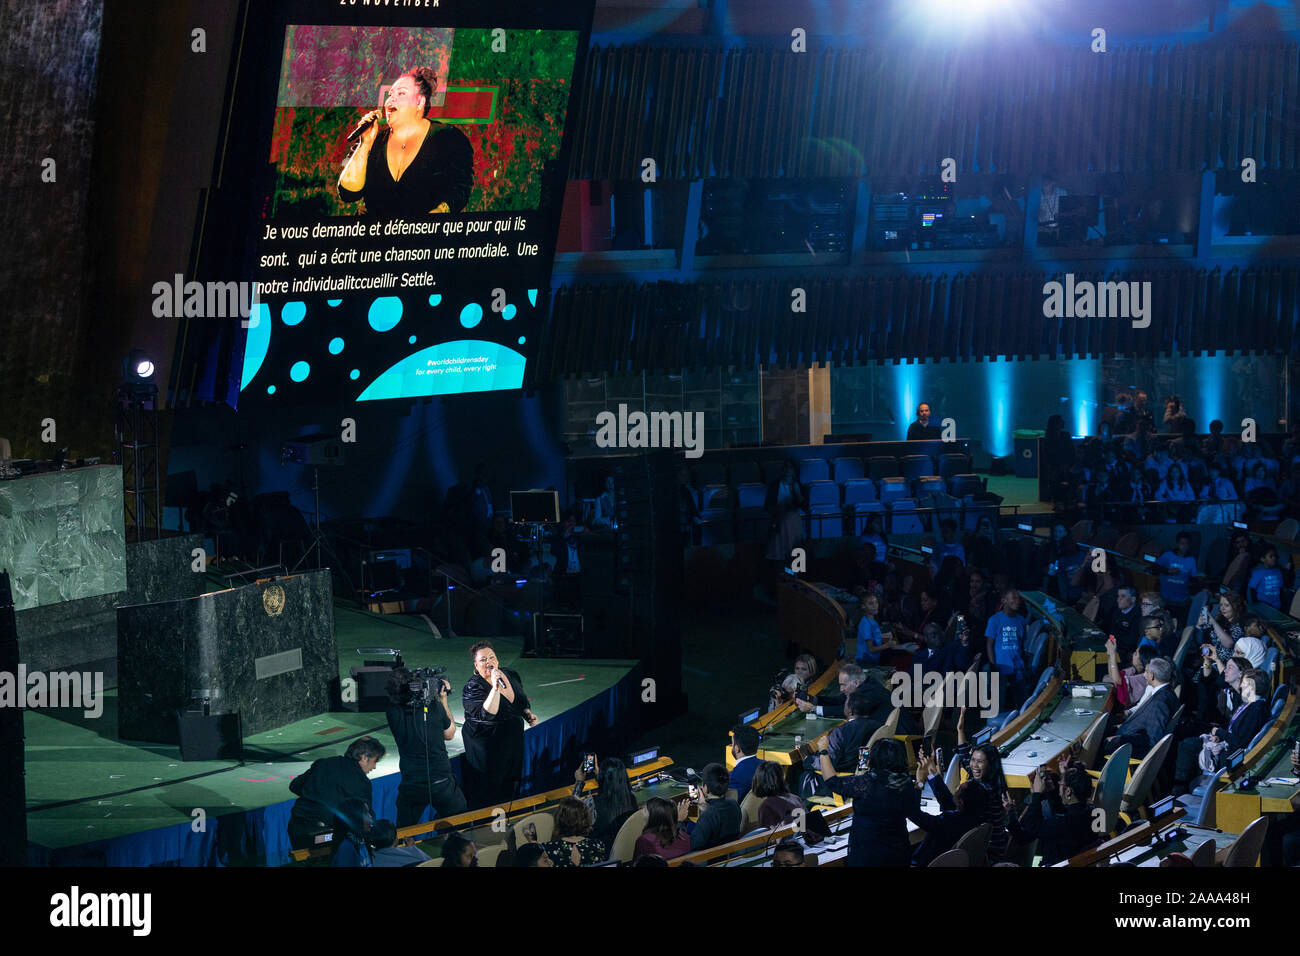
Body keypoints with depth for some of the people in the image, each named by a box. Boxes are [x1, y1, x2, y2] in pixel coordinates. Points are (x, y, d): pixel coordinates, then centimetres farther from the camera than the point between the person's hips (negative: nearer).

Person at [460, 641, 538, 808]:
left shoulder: (511, 675, 2)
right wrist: (495, 687, -36)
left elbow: (522, 701, 20)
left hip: (513, 742, 6)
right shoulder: (473, 687, -18)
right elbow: (486, 715, -32)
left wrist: (528, 714, 0)